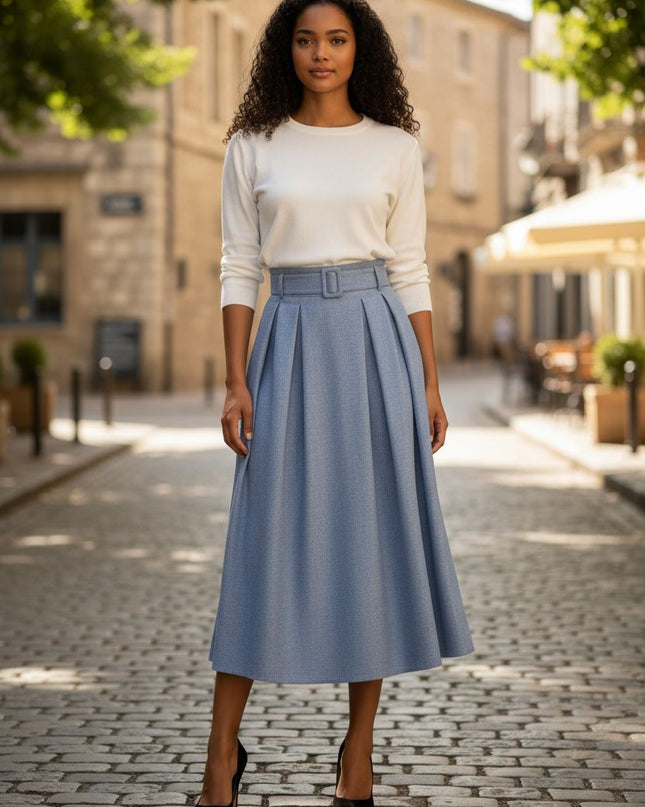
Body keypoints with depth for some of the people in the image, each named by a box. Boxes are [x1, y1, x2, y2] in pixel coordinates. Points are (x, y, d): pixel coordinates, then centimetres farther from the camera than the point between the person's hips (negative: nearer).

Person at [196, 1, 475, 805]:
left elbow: (410, 271, 7)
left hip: (376, 341, 1)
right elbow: (239, 269, 3)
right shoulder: (252, 147, 5)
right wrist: (236, 383, -5)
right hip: (291, 343, -1)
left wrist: (430, 383, 2)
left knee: (373, 534, 2)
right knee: (270, 538, -1)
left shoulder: (395, 148, 7)